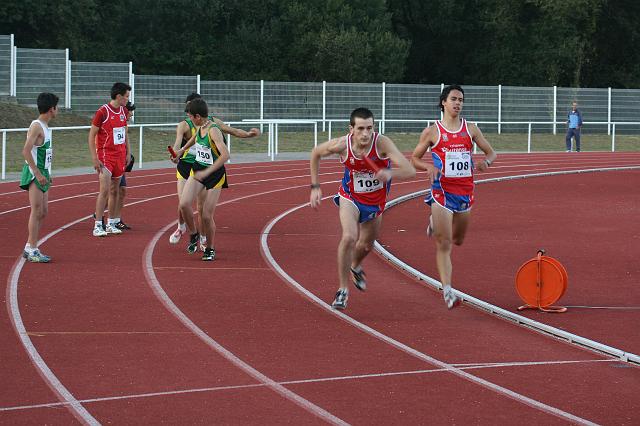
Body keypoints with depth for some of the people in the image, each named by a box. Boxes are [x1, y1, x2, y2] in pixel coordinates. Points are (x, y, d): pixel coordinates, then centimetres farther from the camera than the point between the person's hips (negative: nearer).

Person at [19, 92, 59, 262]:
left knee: (43, 212, 10)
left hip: (42, 173, 10)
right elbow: (26, 151, -22)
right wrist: (38, 173, -24)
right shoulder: (36, 126, -14)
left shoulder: (45, 127, 16)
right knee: (37, 210, -10)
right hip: (34, 174, -10)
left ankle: (29, 248, 16)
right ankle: (32, 250, -8)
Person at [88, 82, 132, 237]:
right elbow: (91, 135, -11)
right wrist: (94, 158, -15)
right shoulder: (102, 112, -13)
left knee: (115, 191, 10)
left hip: (120, 155, 7)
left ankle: (111, 224, 17)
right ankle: (97, 226, -11)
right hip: (105, 155, -7)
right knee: (104, 190, -13)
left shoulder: (123, 111, 9)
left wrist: (128, 152, 14)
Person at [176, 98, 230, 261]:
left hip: (215, 175, -6)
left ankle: (210, 249, 17)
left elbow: (225, 155, -35)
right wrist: (182, 150, 37)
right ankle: (194, 235, 9)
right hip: (198, 170, 6)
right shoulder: (200, 127, 0)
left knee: (206, 216, -6)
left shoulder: (213, 131, -24)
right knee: (184, 204, -15)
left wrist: (207, 172, -37)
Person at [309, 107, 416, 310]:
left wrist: (390, 173, -60)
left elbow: (410, 171, -39)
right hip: (350, 198, -2)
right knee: (349, 237, -26)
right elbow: (316, 153, -4)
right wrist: (315, 187, -5)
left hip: (376, 201, 2)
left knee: (366, 245, 21)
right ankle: (343, 289, -10)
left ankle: (355, 267, 58)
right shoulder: (342, 145, -27)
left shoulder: (382, 143, -31)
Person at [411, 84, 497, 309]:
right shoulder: (432, 132, -2)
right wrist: (429, 167, -15)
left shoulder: (471, 129, 5)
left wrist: (486, 161, -12)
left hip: (465, 191, 4)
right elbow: (414, 158, 5)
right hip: (442, 191, -4)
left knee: (458, 240, 19)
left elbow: (491, 152, 12)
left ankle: (436, 224, 51)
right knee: (444, 244, -9)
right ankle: (447, 291, -11)